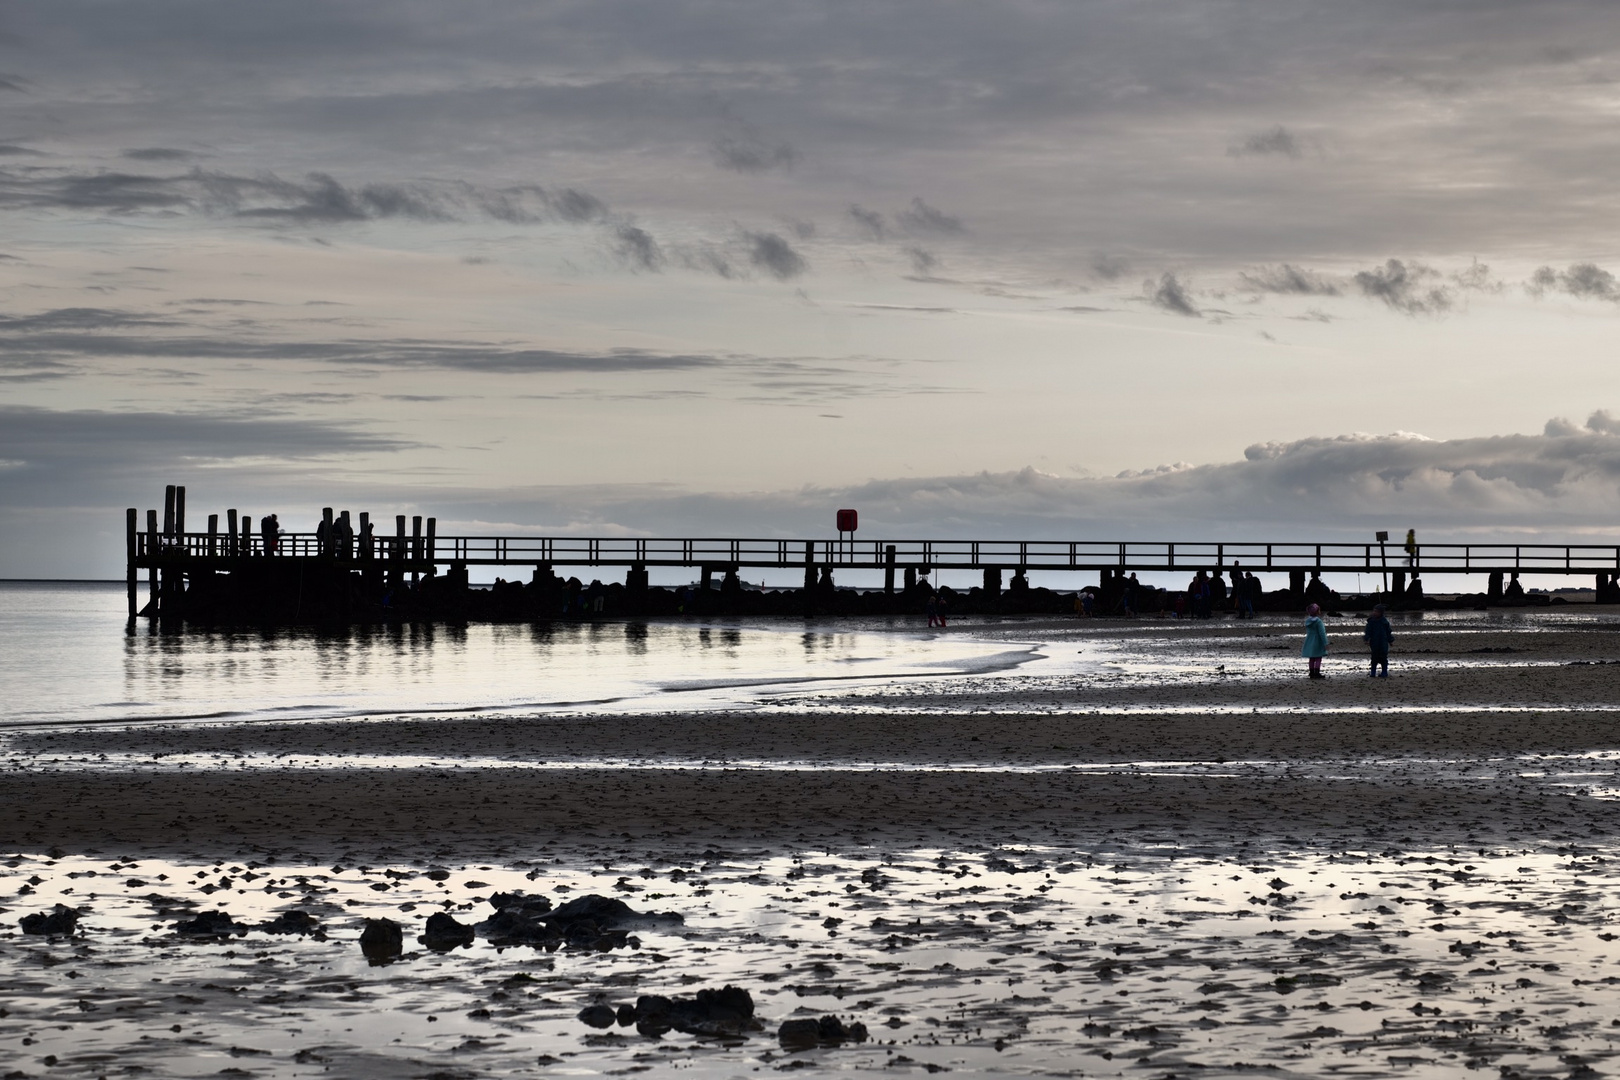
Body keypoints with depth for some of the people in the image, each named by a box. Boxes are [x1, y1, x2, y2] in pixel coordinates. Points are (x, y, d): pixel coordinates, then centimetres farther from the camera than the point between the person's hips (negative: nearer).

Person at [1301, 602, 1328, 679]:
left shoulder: (1308, 621, 5)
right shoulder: (1318, 621, -19)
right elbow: (1322, 633, -20)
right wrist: (1325, 643, -18)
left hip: (1309, 643, 7)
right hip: (1317, 643, -7)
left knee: (1312, 659, 14)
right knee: (1318, 658, -2)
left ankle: (1312, 673, 18)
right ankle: (1317, 673, -6)